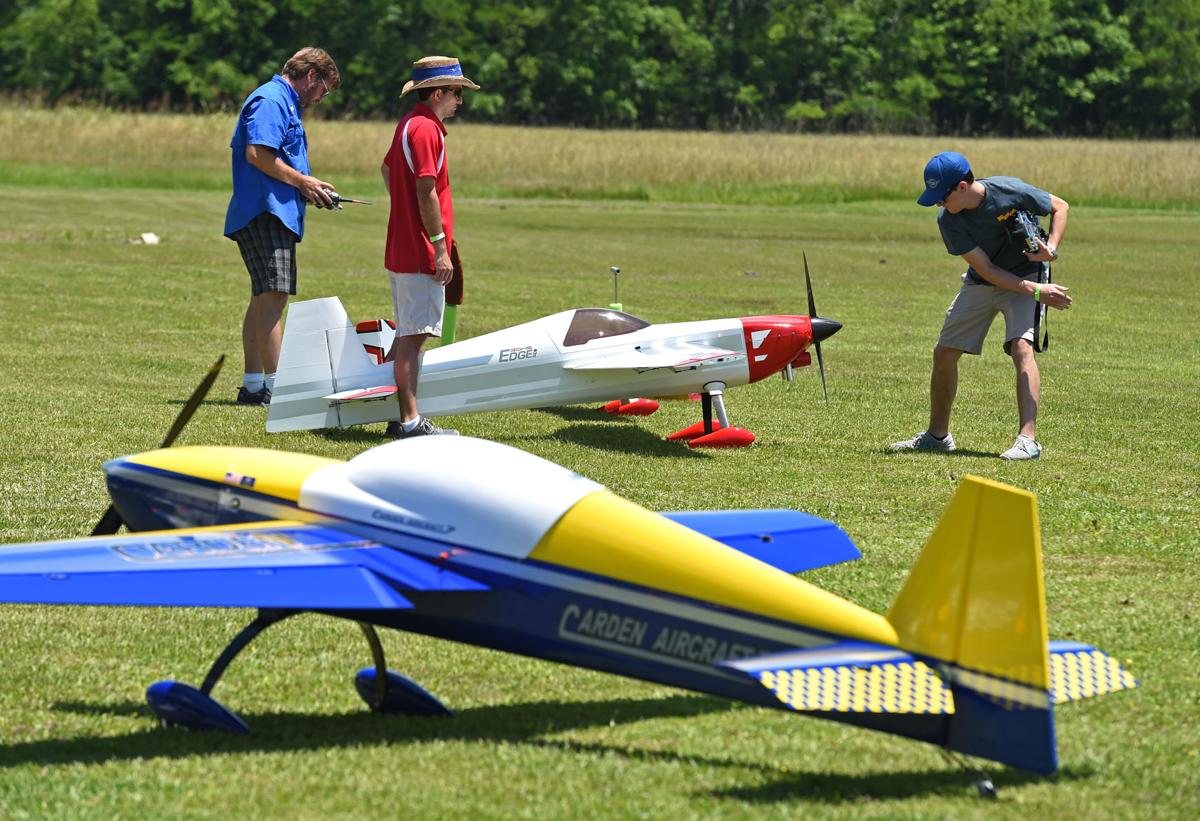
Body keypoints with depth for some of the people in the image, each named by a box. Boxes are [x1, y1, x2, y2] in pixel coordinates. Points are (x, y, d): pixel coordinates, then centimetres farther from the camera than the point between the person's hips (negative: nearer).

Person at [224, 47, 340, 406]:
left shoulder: (285, 104, 24)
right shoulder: (271, 100, -10)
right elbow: (257, 154, -21)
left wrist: (307, 189, 14)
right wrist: (303, 182, -13)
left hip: (274, 214, 11)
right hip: (265, 213, -11)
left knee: (264, 299, 13)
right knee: (273, 296, -14)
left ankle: (253, 386, 16)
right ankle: (273, 385, -17)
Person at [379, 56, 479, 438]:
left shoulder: (408, 124, 15)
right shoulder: (426, 129, -16)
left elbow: (387, 169, 32)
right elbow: (427, 191, -21)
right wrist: (440, 247, -19)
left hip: (401, 248, 10)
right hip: (420, 254, -10)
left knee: (407, 334, 13)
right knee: (413, 336, -10)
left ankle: (401, 416, 17)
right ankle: (410, 421, -10)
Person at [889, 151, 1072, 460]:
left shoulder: (1011, 191, -26)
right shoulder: (949, 220, -20)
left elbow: (1060, 207, -7)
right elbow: (987, 270, -21)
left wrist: (1051, 248, -23)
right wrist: (1037, 290, -29)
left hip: (1026, 274, -4)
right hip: (980, 283, 4)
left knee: (1021, 347, -25)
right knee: (944, 353, 3)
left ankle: (1028, 438, -30)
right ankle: (937, 435, 23)